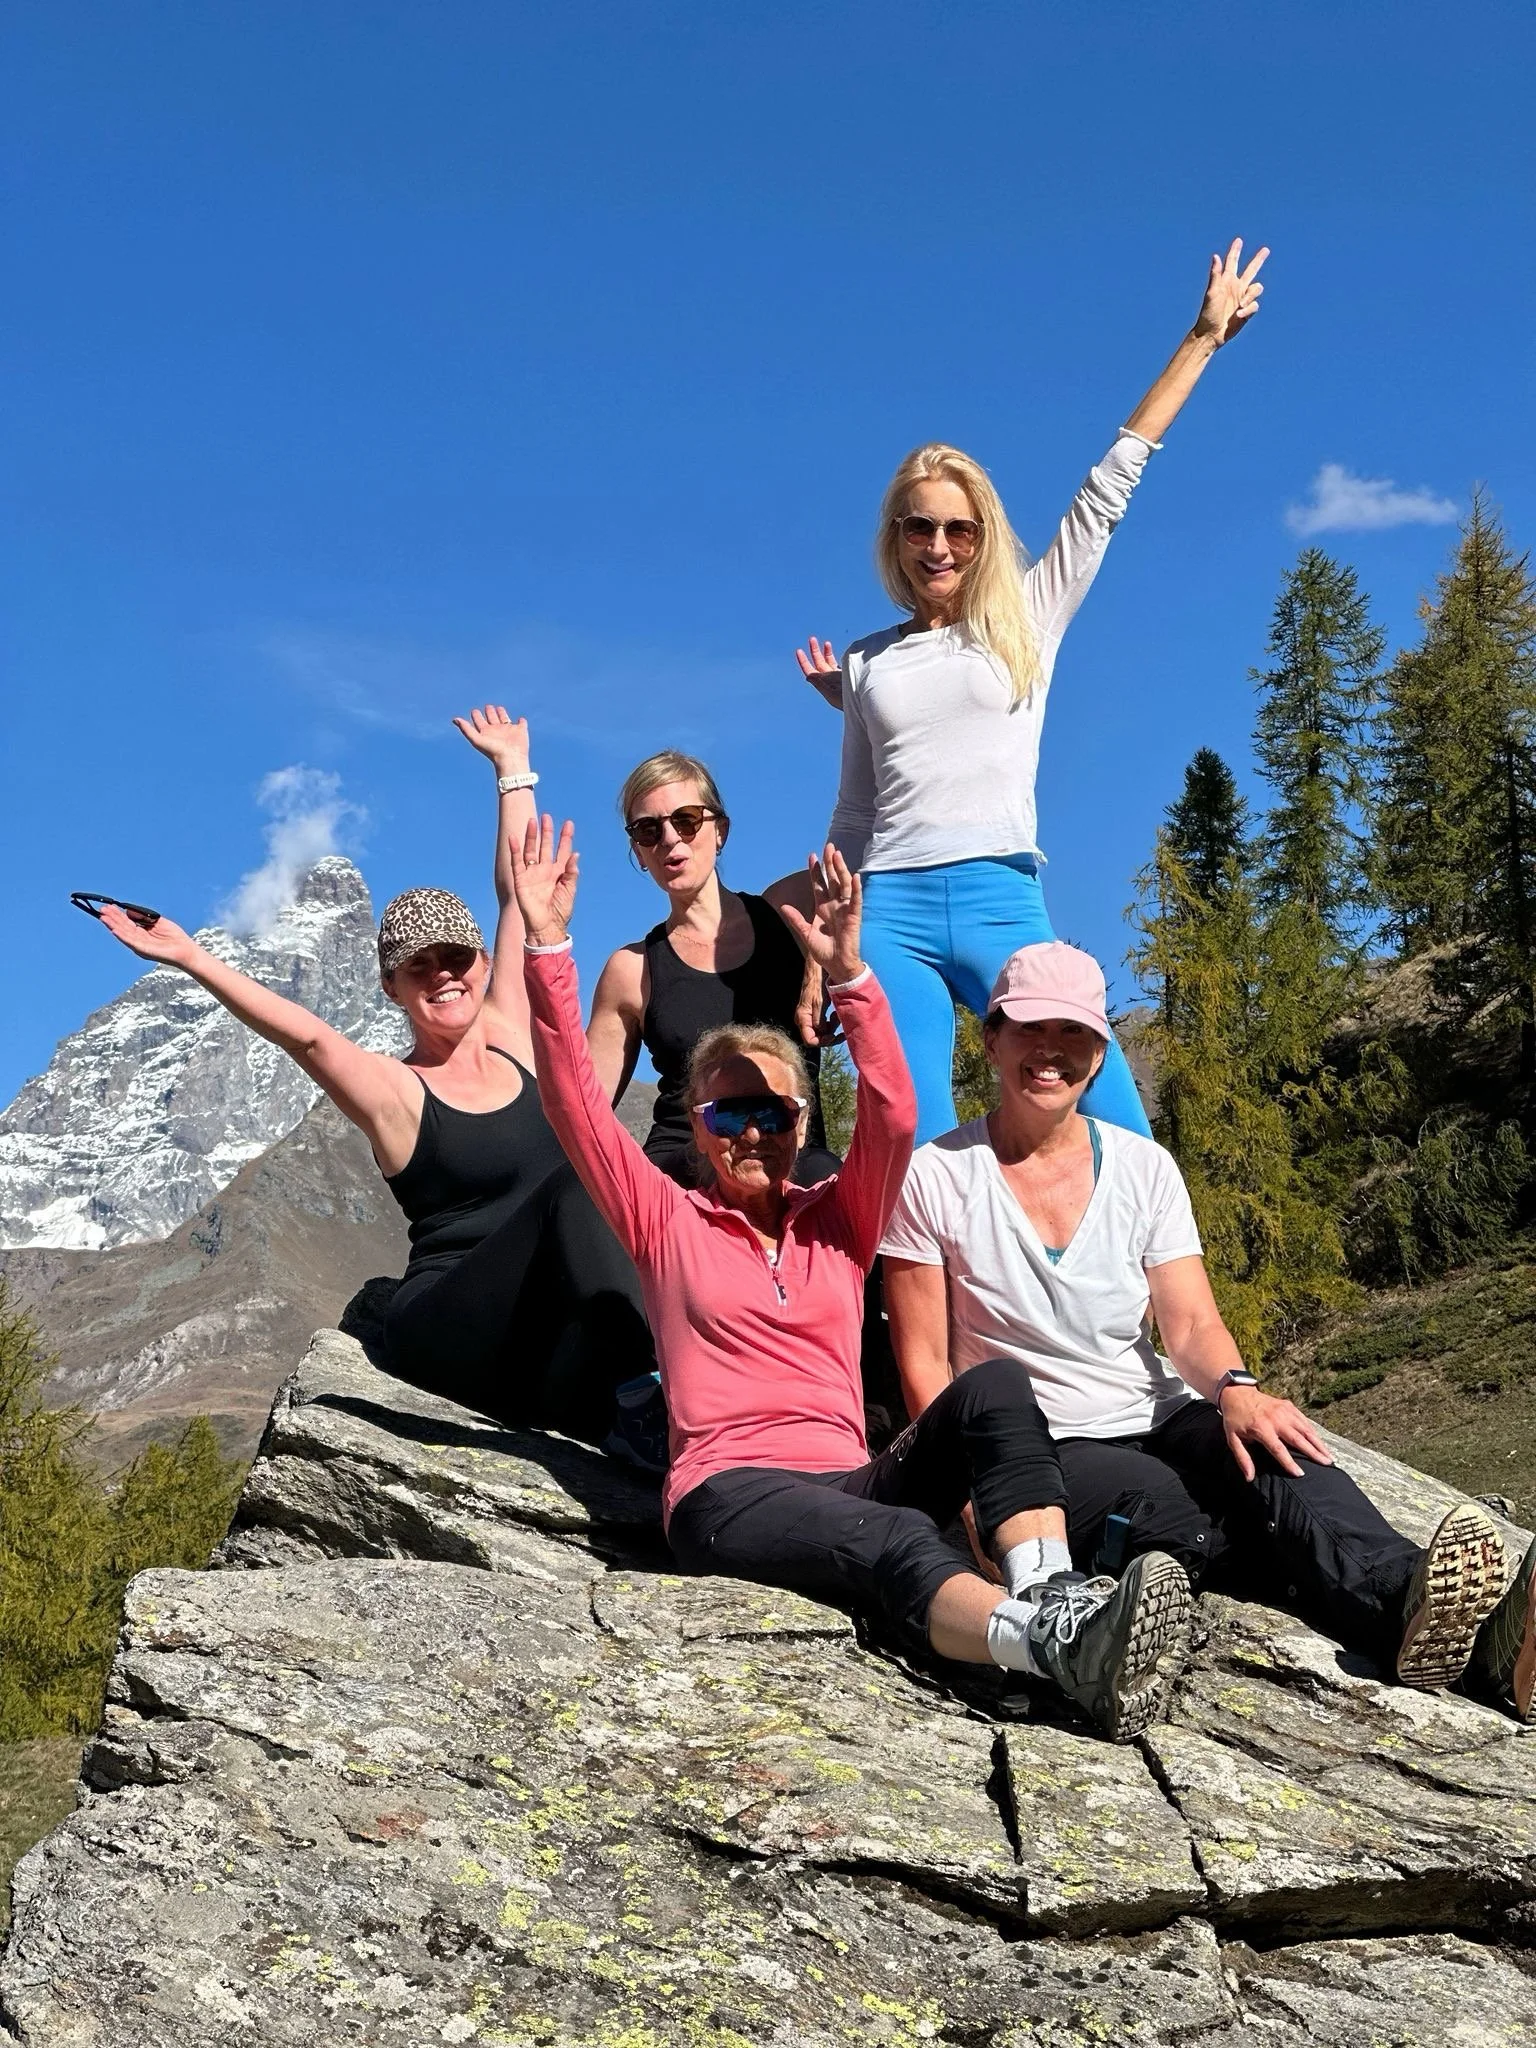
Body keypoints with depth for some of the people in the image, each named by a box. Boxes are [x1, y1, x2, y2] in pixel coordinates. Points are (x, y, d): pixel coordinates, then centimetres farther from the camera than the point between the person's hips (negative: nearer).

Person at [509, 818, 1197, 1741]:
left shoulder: (840, 1221, 20)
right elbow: (576, 1101, 2)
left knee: (994, 1386, -23)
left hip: (853, 1481, 4)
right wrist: (548, 945, -7)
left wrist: (847, 974, -10)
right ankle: (1060, 1644, -62)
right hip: (731, 1493, -4)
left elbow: (894, 1119, 2)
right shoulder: (667, 1223, 14)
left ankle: (1046, 1599, -44)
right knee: (901, 1544, -36)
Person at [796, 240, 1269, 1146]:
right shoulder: (867, 661, 17)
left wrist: (1204, 338, 15)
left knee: (1115, 1136, -12)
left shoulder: (1028, 620, 12)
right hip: (890, 909, 1)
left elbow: (1111, 483, 13)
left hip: (1002, 899, -1)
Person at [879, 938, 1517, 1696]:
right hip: (1038, 1457, -1)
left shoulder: (1144, 1169, 7)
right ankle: (1403, 1598, -42)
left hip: (1160, 1425, 2)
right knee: (1162, 1502, -35)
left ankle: (1407, 1600, -58)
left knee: (1276, 1452, -32)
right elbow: (924, 1363, -3)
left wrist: (1232, 1386, -25)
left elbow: (1190, 1326, -1)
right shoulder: (935, 1178, -2)